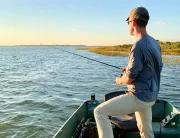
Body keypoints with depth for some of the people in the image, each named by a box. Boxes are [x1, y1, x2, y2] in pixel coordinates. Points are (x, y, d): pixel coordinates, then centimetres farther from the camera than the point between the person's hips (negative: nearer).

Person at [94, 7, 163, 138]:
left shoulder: (139, 46, -23)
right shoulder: (154, 43, 5)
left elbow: (129, 78, -20)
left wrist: (119, 80, 3)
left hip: (139, 97, -9)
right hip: (150, 96, 9)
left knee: (100, 112, -7)